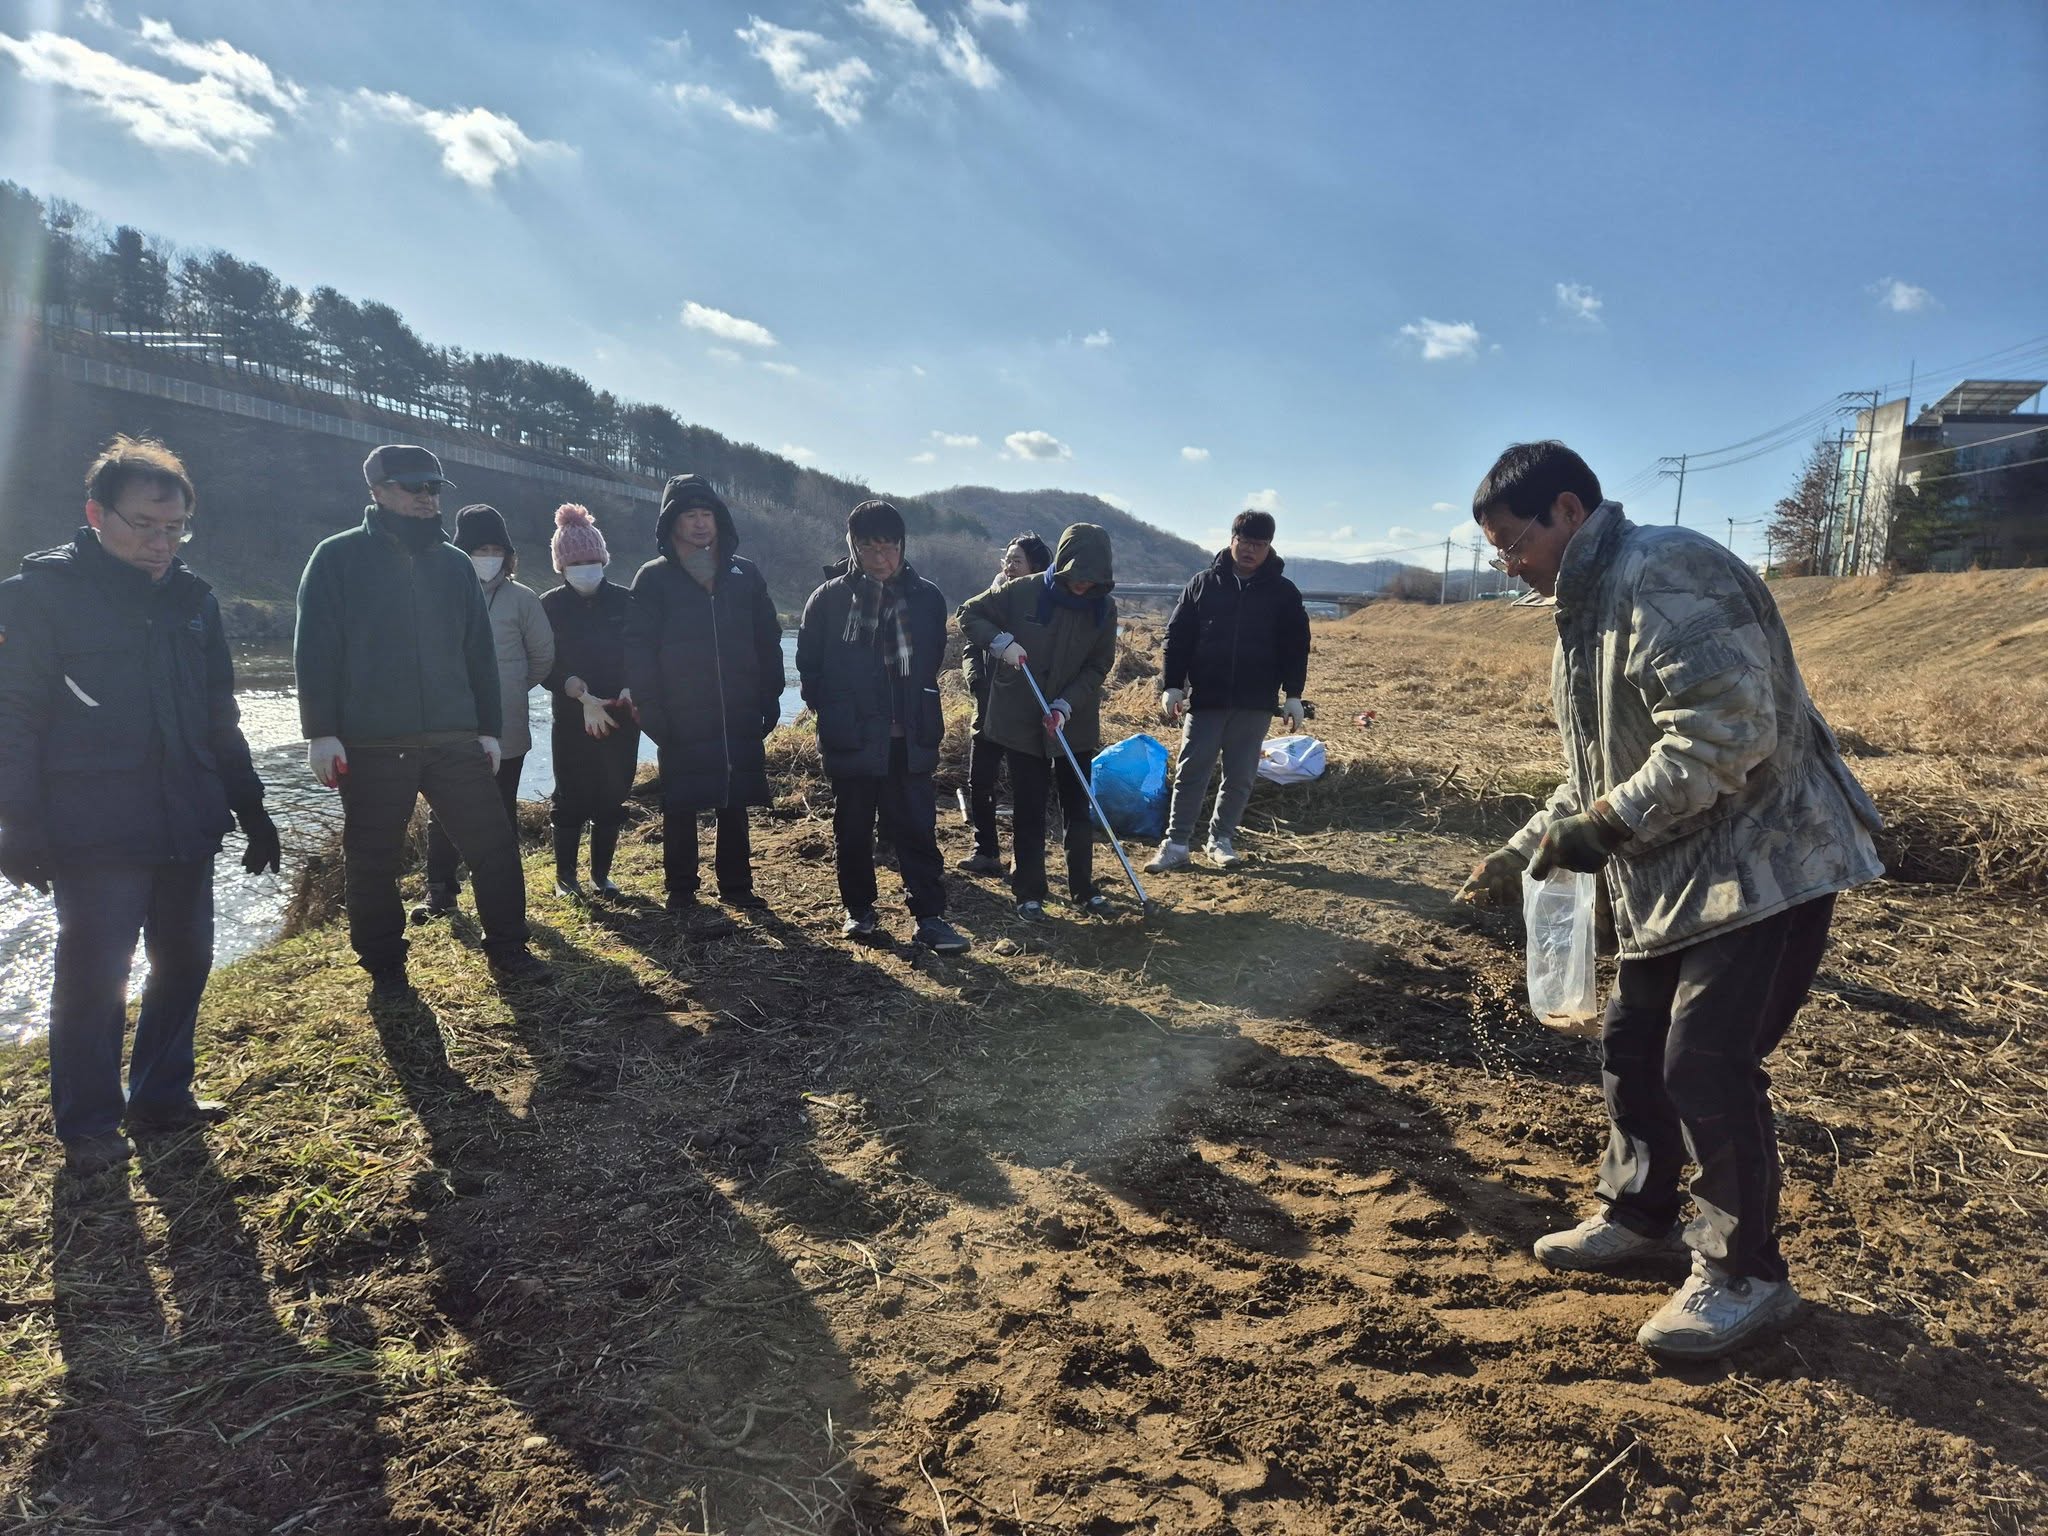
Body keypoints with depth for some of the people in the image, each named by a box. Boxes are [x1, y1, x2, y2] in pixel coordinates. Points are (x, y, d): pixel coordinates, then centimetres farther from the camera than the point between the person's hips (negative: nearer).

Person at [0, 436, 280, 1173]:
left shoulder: (192, 597, 10)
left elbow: (220, 718, 15)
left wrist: (249, 808, 15)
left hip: (185, 827, 6)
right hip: (94, 833, -5)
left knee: (184, 959, 12)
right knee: (93, 975, 2)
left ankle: (162, 1094, 29)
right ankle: (88, 1126, 17)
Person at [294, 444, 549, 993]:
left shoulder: (455, 564, 13)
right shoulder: (338, 558, 0)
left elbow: (479, 651, 14)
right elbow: (315, 650, -4)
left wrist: (488, 727, 10)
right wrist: (321, 732, -10)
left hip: (455, 740, 3)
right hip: (371, 746, -3)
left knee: (494, 844, 1)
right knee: (373, 861, 6)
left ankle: (507, 950, 15)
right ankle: (385, 967, 22)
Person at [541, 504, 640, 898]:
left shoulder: (623, 600, 4)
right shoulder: (550, 605, 1)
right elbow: (547, 666, -4)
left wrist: (631, 689, -13)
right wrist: (583, 697, -17)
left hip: (621, 715, 2)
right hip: (572, 718, -1)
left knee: (612, 797, 4)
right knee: (571, 798, 0)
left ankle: (601, 873, 17)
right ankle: (565, 875, 13)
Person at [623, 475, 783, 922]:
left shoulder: (745, 574, 8)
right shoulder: (654, 578, 0)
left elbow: (767, 640, 9)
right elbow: (639, 649, -3)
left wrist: (770, 697, 4)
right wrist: (650, 709, -10)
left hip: (740, 716, 3)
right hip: (682, 718, -3)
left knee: (736, 802, 10)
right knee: (681, 806, 3)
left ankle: (736, 884, 23)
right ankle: (680, 893, 13)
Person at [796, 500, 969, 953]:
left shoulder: (925, 596, 1)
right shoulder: (829, 598, -4)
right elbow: (808, 661, 4)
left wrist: (918, 710, 9)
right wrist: (830, 711, 1)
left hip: (909, 739, 1)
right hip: (851, 738, -1)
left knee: (917, 828, 1)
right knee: (852, 828, 11)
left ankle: (930, 916, 7)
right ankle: (859, 910, 25)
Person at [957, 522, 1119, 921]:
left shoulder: (1104, 607, -6)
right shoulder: (1022, 592, -12)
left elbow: (1098, 667, -4)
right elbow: (969, 613, -2)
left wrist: (1066, 706, -17)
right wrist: (1000, 641, -20)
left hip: (1075, 725, 2)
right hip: (1022, 723, -2)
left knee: (1079, 809, 10)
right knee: (1030, 811, 6)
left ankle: (1083, 890, 24)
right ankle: (1029, 892, 18)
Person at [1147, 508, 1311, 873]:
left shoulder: (1283, 592, 4)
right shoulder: (1204, 583, 3)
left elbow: (1296, 648, 6)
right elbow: (1177, 636, 4)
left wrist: (1293, 696, 0)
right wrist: (1173, 686, -3)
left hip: (1255, 702, 1)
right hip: (1205, 697, 0)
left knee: (1240, 776, 7)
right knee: (1191, 771, -1)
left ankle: (1222, 839, 21)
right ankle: (1176, 844, 5)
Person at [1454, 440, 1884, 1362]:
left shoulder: (1666, 576, -19)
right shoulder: (1587, 609, 13)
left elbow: (1725, 733, -30)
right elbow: (1597, 771, 19)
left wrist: (1606, 827, -24)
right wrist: (1523, 854, 12)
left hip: (1762, 867, -10)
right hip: (1670, 880, 10)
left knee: (1706, 1065, -7)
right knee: (1631, 1048, 15)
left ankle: (1744, 1275, 13)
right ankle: (1639, 1216, 34)